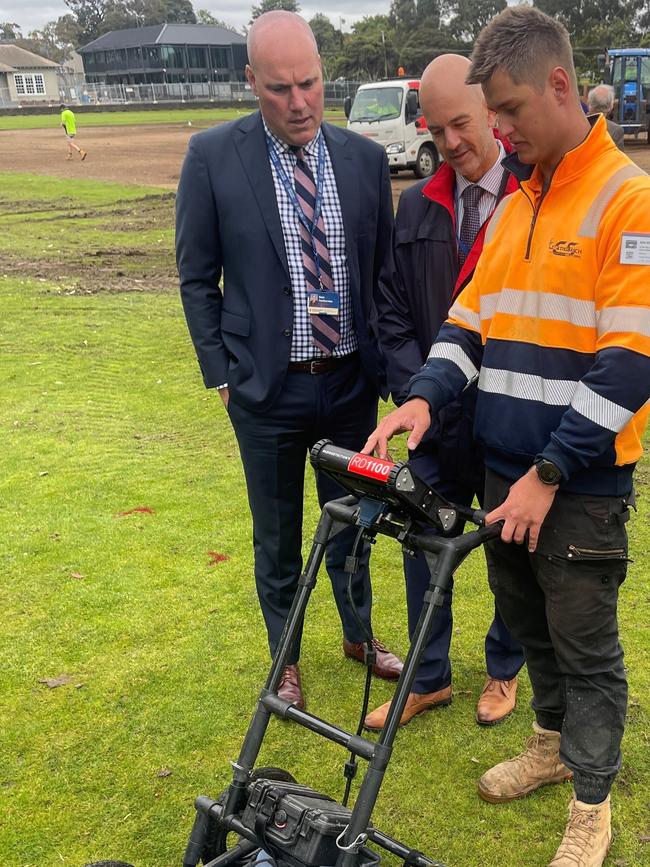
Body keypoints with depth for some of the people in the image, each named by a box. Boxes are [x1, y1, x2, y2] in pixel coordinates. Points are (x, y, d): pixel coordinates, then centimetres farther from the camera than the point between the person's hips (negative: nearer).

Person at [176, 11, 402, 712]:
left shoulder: (365, 158, -1)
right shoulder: (212, 156, -8)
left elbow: (385, 270, 7)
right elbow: (197, 278, -3)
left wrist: (387, 363, 5)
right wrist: (221, 374, -5)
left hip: (353, 383, 2)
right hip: (266, 389, -2)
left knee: (351, 522, 19)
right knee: (277, 536, 14)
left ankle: (359, 635, 44)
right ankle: (286, 659, 37)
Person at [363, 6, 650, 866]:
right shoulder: (513, 204, 11)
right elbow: (472, 319, 13)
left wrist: (549, 474, -17)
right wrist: (425, 395, -5)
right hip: (505, 466, 7)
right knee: (527, 618, 20)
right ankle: (553, 742, 43)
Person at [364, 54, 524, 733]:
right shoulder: (415, 207, 4)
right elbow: (393, 315, 5)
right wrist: (419, 395, -7)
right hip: (438, 422, 4)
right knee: (424, 545, 11)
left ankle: (504, 669, 39)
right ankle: (429, 679, 32)